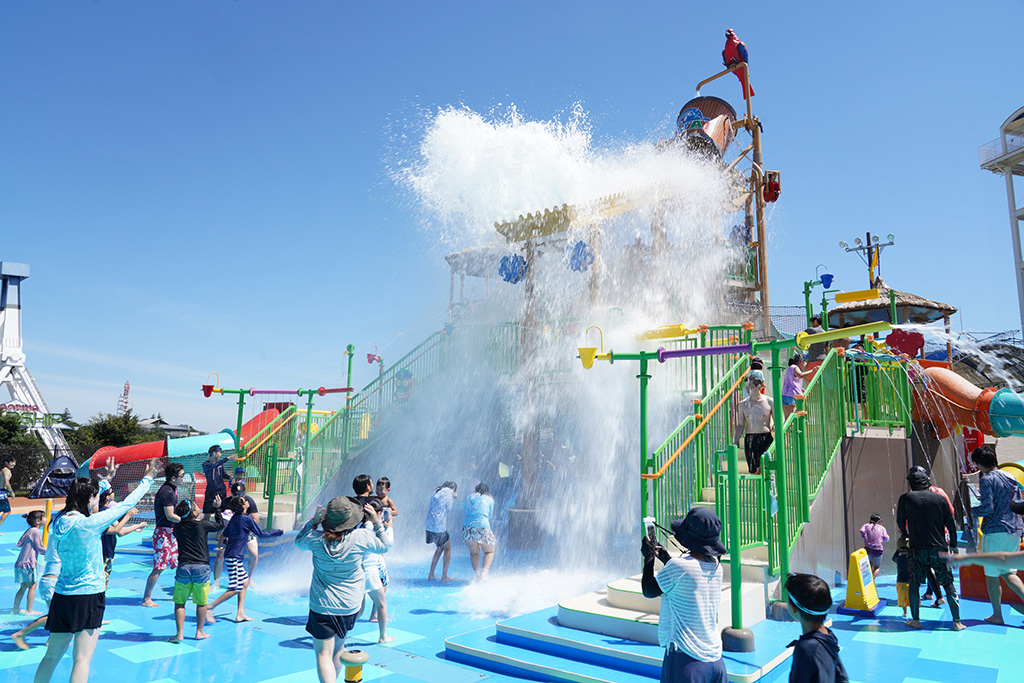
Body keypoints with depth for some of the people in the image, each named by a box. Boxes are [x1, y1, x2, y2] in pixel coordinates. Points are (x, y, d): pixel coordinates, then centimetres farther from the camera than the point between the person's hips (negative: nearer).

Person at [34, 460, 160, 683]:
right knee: (82, 659, -2)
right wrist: (148, 477, 1)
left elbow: (87, 500, 19)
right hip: (88, 595, -7)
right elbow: (125, 504, -11)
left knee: (52, 656, 16)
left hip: (61, 595, 7)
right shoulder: (89, 524, -18)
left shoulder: (60, 520, 1)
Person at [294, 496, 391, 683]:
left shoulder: (317, 538, -14)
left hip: (322, 605, -2)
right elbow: (384, 546, 4)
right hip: (350, 605, 2)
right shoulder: (362, 537, -14)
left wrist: (313, 521, 3)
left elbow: (299, 541, 10)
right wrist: (376, 521, 6)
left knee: (324, 654, 1)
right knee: (338, 648, 24)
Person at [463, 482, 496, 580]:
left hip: (467, 527, 3)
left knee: (474, 552, 25)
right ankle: (484, 573, -1)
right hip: (482, 528, -3)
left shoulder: (468, 498, 17)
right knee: (489, 552, 17)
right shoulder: (489, 499, 8)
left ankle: (476, 573, 14)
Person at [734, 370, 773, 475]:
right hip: (749, 441, 2)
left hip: (765, 439, -2)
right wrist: (734, 443, 5)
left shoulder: (769, 402, 1)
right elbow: (741, 425, 12)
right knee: (753, 471, 2)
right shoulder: (743, 404, 7)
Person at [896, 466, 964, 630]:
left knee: (914, 584, 9)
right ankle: (957, 622, 8)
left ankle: (915, 620, 11)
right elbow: (950, 523, 6)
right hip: (939, 547, 2)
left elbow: (900, 521, 9)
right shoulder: (938, 498, 4)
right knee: (948, 584, 10)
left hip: (917, 548, -2)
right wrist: (953, 545, 18)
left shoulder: (906, 498, 0)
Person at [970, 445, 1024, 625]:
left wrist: (973, 510, 1)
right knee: (1008, 572, 17)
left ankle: (997, 615, 9)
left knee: (992, 575, 4)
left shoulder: (987, 479, -12)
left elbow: (987, 508, -18)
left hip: (995, 531, -7)